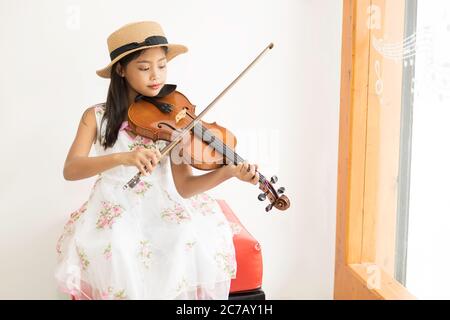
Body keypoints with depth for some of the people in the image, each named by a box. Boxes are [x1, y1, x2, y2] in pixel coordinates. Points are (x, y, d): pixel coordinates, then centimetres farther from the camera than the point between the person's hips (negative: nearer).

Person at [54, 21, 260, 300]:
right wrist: (121, 157, -32)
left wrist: (229, 172, -24)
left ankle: (185, 290, 0)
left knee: (202, 243, -25)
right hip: (115, 212, 0)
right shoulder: (97, 117, 0)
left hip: (165, 209, 1)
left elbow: (183, 185, -7)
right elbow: (70, 170, -15)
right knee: (115, 254, -30)